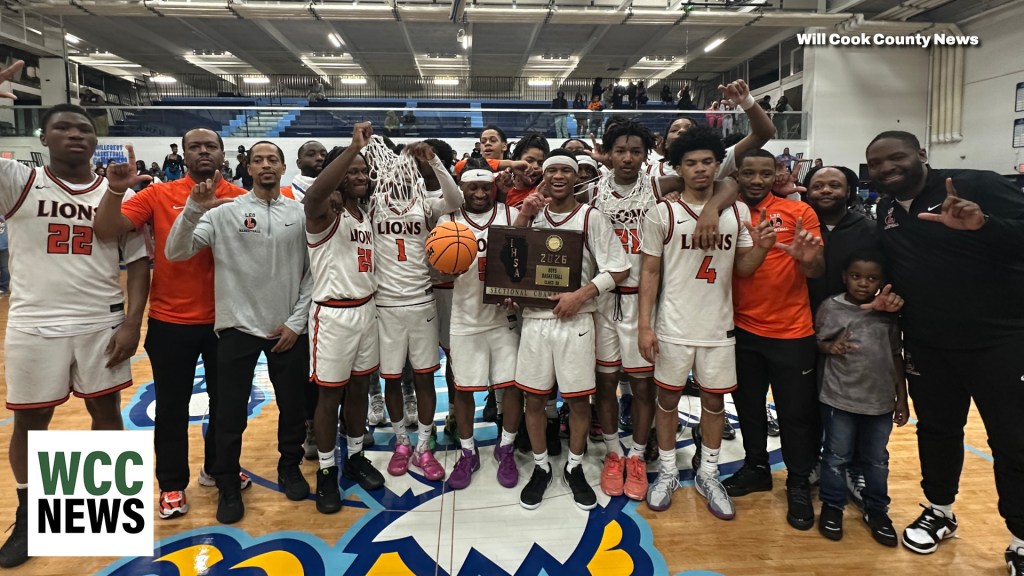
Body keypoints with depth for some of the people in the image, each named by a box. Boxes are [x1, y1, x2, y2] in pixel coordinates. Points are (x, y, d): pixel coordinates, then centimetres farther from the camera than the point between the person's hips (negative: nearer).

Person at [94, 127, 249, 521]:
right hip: (171, 321, -1)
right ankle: (172, 484, 27)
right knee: (172, 406, 9)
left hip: (224, 319, 2)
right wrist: (116, 190, -26)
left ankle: (217, 469, 36)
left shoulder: (240, 198, 0)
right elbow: (106, 230, -10)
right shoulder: (158, 195, -3)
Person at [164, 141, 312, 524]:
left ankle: (290, 467, 35)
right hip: (239, 326, -1)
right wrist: (194, 209, -24)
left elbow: (313, 273, 3)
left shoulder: (301, 214, 2)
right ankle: (228, 485, 24)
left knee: (293, 405, 14)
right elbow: (175, 253, -9)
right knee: (231, 412, 6)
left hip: (289, 328, 2)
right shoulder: (225, 212, -3)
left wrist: (297, 320, -3)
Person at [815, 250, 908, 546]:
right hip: (840, 398, -3)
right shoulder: (831, 306, -7)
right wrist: (831, 347, -23)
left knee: (877, 459, 16)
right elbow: (816, 341, 0)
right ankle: (832, 506, 26)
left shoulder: (889, 313, 2)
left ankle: (877, 510, 32)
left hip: (881, 400, 3)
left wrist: (902, 398, 8)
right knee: (837, 456, 9)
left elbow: (896, 356, 7)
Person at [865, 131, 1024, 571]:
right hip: (926, 345, 6)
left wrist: (983, 224, -39)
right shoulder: (885, 212, 8)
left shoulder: (978, 185, -12)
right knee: (937, 430, 17)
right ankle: (940, 512, 36)